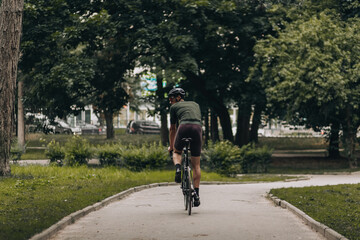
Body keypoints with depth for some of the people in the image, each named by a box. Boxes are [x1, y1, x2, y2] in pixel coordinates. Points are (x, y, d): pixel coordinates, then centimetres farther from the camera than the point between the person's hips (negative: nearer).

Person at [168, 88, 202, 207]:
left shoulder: (174, 107, 22)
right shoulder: (195, 104, 33)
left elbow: (172, 129, 29)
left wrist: (171, 146, 42)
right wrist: (199, 145, 46)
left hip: (184, 127, -2)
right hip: (197, 128, 2)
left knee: (176, 152, 27)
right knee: (196, 165, 9)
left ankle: (178, 167, -6)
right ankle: (196, 194, 5)